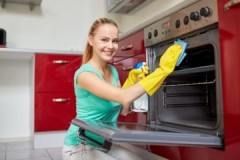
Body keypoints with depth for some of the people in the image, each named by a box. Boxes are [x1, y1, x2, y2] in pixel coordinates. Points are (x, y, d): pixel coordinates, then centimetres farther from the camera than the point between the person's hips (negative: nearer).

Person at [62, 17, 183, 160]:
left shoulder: (113, 71, 3)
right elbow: (124, 97, -33)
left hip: (105, 144, 7)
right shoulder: (84, 74, -21)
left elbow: (124, 110, 2)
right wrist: (162, 69, -31)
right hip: (81, 147, -6)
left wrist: (133, 81, -11)